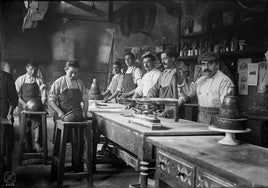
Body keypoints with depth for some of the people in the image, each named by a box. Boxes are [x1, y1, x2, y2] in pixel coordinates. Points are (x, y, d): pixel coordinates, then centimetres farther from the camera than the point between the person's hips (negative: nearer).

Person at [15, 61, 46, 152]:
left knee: (37, 124, -15)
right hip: (23, 106, 0)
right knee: (25, 127, 3)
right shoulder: (20, 80, 7)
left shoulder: (39, 81, 7)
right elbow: (17, 94, 2)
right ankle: (28, 148, 12)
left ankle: (38, 144, -16)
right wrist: (24, 103, -12)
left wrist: (42, 104, -16)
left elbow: (43, 95, 2)